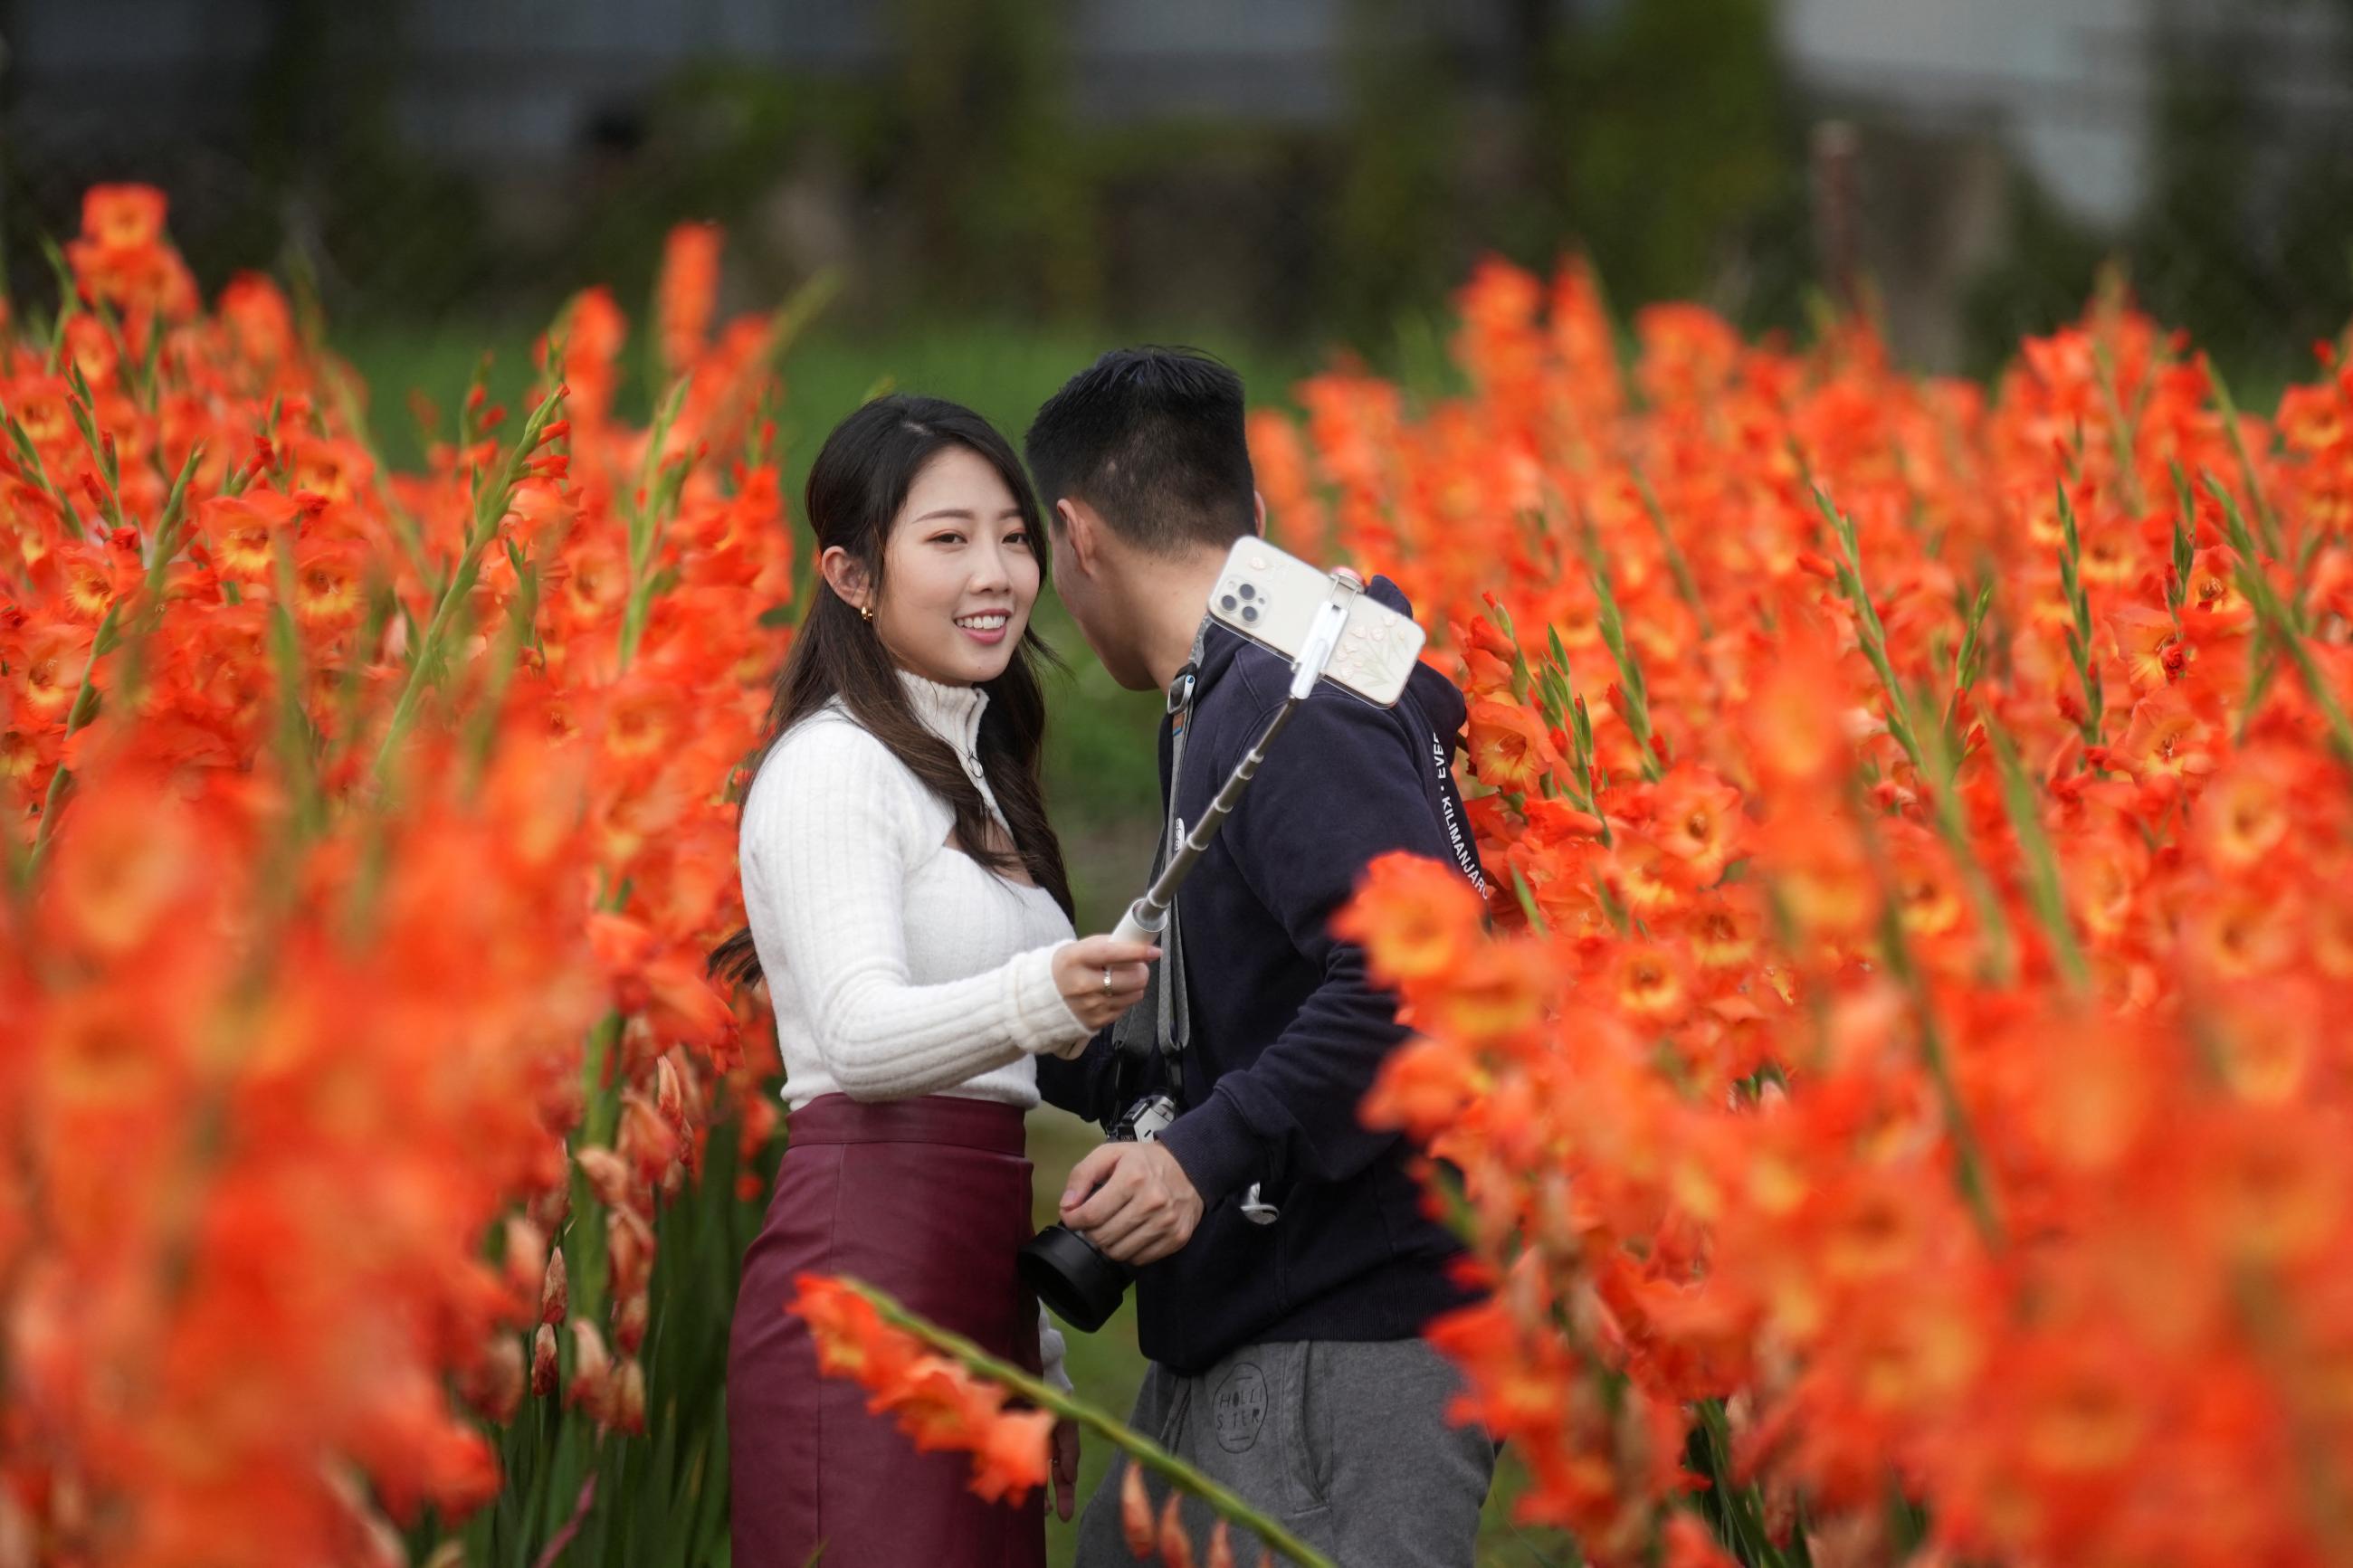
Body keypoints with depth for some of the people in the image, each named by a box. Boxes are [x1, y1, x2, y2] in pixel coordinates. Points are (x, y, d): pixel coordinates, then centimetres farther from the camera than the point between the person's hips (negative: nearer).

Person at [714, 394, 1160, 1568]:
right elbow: (860, 1037, -23)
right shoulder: (833, 767, -7)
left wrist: (1041, 1361, 23)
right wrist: (1040, 1000, -42)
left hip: (975, 1294, 9)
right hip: (866, 1283, -9)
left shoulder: (975, 779, 21)